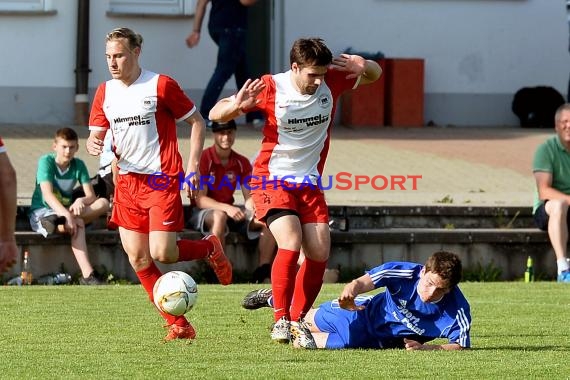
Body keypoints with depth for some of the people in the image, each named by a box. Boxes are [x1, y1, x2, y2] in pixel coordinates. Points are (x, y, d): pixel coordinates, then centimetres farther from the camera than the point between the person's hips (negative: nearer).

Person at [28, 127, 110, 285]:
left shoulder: (78, 165, 2)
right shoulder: (46, 161, -13)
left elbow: (91, 196, -7)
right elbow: (48, 194, -26)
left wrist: (81, 201, -33)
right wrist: (67, 215, -42)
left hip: (64, 210, 6)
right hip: (41, 212, -6)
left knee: (103, 203, -20)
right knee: (78, 224, -37)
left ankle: (56, 221, -35)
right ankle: (87, 275, -48)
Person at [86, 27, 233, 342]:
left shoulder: (161, 85, -8)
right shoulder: (105, 92, 7)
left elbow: (197, 122, -1)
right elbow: (96, 135, 12)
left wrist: (193, 168, -9)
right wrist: (93, 144, -14)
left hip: (162, 179, -5)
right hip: (126, 182, 6)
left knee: (162, 254, -14)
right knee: (137, 258, 0)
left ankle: (209, 248, 18)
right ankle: (178, 325, 8)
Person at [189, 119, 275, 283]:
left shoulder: (242, 163, 5)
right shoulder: (204, 159, -12)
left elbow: (249, 197, 2)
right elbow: (200, 199, -17)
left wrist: (251, 207, -24)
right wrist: (226, 208, -32)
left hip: (231, 212, 6)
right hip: (203, 213, -6)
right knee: (219, 216, -41)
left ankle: (261, 274, -17)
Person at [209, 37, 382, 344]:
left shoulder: (331, 81, -5)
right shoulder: (270, 88, -15)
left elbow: (374, 74, 12)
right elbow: (215, 114, -10)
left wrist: (364, 65, -13)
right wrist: (236, 106, -34)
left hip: (309, 183, 5)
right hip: (272, 180, -5)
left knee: (319, 253, -5)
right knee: (291, 242, -24)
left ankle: (297, 319, 11)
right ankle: (280, 320, -13)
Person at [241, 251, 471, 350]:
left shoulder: (456, 310, -35)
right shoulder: (405, 274, -35)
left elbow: (461, 345, -31)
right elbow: (363, 282, -35)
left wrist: (424, 347, -44)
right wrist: (351, 291, -59)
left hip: (381, 342, 1)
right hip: (366, 313, -1)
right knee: (309, 321, 25)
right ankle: (273, 298, 56)